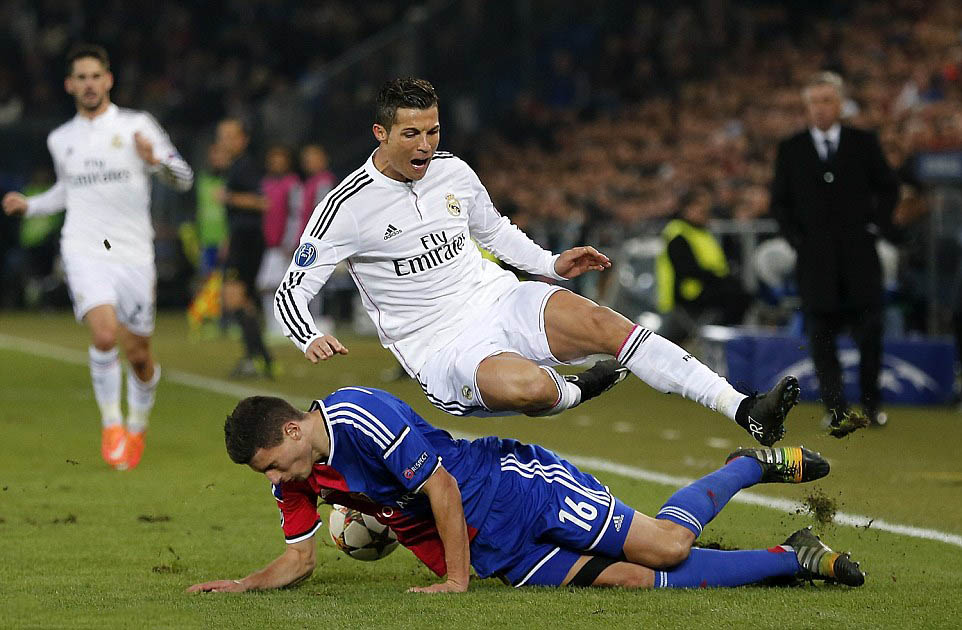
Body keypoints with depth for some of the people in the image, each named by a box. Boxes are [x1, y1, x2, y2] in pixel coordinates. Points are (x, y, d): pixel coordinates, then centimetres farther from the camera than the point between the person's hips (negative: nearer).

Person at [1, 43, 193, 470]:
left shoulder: (136, 126, 3)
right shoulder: (60, 140, 13)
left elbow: (184, 179, 0)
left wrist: (155, 159, -20)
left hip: (133, 254, -1)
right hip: (84, 251, 1)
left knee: (139, 355, 4)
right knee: (104, 334, -23)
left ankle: (137, 426, 32)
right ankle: (111, 426, -5)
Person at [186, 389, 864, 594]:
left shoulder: (357, 415, -23)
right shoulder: (297, 479, 3)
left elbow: (440, 484, -21)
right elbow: (300, 557, 14)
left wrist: (457, 581, -17)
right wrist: (244, 584, -3)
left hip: (515, 486, -6)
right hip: (499, 553, 7)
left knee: (667, 545, -15)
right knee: (640, 580, -4)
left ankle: (756, 464, 14)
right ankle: (791, 558, 10)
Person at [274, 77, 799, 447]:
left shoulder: (453, 172, 7)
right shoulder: (348, 206, -9)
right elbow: (291, 292, -5)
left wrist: (551, 264, 12)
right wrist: (310, 340, -26)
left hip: (500, 299, 5)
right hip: (442, 347, -5)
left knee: (607, 325, -23)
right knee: (531, 388, -38)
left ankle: (747, 412, -28)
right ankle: (578, 392, 0)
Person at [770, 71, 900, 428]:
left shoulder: (864, 144, 6)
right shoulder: (790, 151, 7)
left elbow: (888, 188, 13)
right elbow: (780, 201, 10)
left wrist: (877, 224, 1)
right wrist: (796, 238, -2)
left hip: (860, 255, 0)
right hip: (816, 258, 0)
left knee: (869, 330, -3)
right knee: (821, 335, -3)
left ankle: (871, 400, 11)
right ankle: (835, 407, 2)